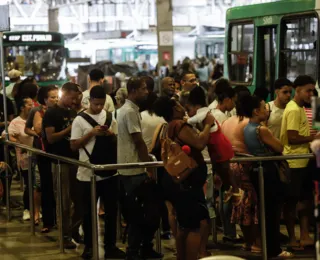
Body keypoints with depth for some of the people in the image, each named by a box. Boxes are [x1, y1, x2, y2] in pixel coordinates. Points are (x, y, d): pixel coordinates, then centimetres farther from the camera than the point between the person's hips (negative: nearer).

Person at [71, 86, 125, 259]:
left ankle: (110, 246, 20)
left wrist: (111, 134, -10)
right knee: (89, 211, 7)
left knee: (111, 210, 9)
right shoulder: (80, 119, -6)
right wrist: (91, 133, -17)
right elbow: (74, 145, -8)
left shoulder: (110, 117, 5)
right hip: (88, 172, -3)